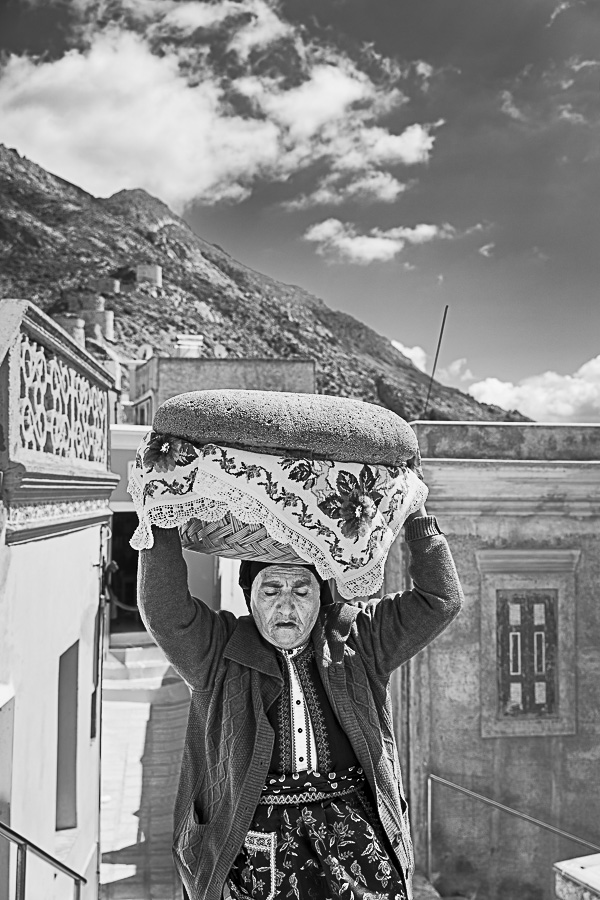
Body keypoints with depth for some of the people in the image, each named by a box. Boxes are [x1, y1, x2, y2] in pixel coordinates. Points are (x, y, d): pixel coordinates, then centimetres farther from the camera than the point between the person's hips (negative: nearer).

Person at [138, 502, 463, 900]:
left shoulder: (355, 639, 13)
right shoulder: (220, 651, 8)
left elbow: (440, 600, 11)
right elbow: (165, 611, -8)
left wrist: (416, 516, 6)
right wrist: (164, 522, -12)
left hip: (354, 819, 2)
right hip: (262, 829, -1)